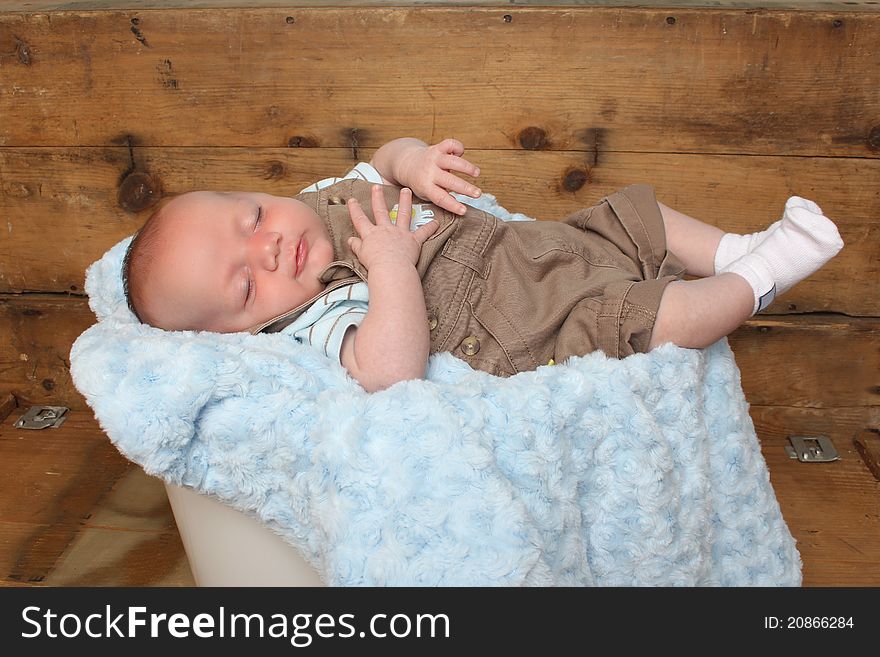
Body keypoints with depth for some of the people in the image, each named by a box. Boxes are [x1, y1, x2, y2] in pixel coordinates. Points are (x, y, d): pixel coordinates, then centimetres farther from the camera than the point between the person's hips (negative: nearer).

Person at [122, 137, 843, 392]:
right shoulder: (315, 324, -21)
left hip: (537, 242, 9)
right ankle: (756, 281, 7)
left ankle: (733, 250, 28)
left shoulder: (331, 199, 4)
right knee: (665, 316, -19)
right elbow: (390, 374, -37)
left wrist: (413, 159, -8)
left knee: (639, 209, 12)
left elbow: (382, 161, 16)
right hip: (534, 333, -9)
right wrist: (391, 264, -37)